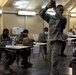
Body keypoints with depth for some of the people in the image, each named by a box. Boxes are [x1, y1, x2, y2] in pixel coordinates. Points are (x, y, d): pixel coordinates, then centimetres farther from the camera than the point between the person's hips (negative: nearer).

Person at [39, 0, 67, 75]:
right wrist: (47, 7, -22)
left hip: (57, 42, -5)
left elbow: (60, 17, -27)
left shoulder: (63, 19, -3)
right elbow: (41, 14, -4)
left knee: (54, 61, -11)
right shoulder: (51, 17, 8)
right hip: (50, 41, 5)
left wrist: (54, 7, -30)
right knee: (51, 60, 17)